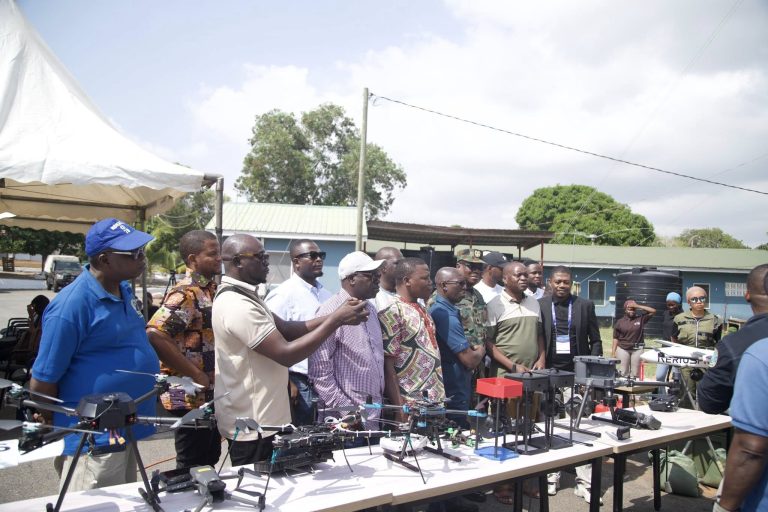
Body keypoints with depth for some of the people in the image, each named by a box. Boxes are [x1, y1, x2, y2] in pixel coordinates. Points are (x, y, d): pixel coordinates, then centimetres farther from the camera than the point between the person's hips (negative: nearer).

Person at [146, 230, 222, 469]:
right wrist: (196, 374, -23)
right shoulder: (185, 294, -18)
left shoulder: (211, 290, 9)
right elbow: (155, 336, -29)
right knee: (192, 467, 4)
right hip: (190, 396, -9)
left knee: (210, 461, 20)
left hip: (211, 395, 9)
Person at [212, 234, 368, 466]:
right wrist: (336, 320, -23)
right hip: (252, 425, -10)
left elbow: (286, 329, 7)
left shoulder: (243, 296, 10)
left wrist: (336, 316, -5)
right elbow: (285, 354, -27)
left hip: (259, 418, 10)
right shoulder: (237, 305, -24)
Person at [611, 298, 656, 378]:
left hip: (637, 349, 0)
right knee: (623, 373, -1)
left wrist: (638, 306, -9)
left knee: (635, 373, 2)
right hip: (623, 349, 0)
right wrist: (613, 353, -1)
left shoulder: (641, 319, 4)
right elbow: (616, 338, 4)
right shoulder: (620, 322, 4)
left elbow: (653, 311, -5)